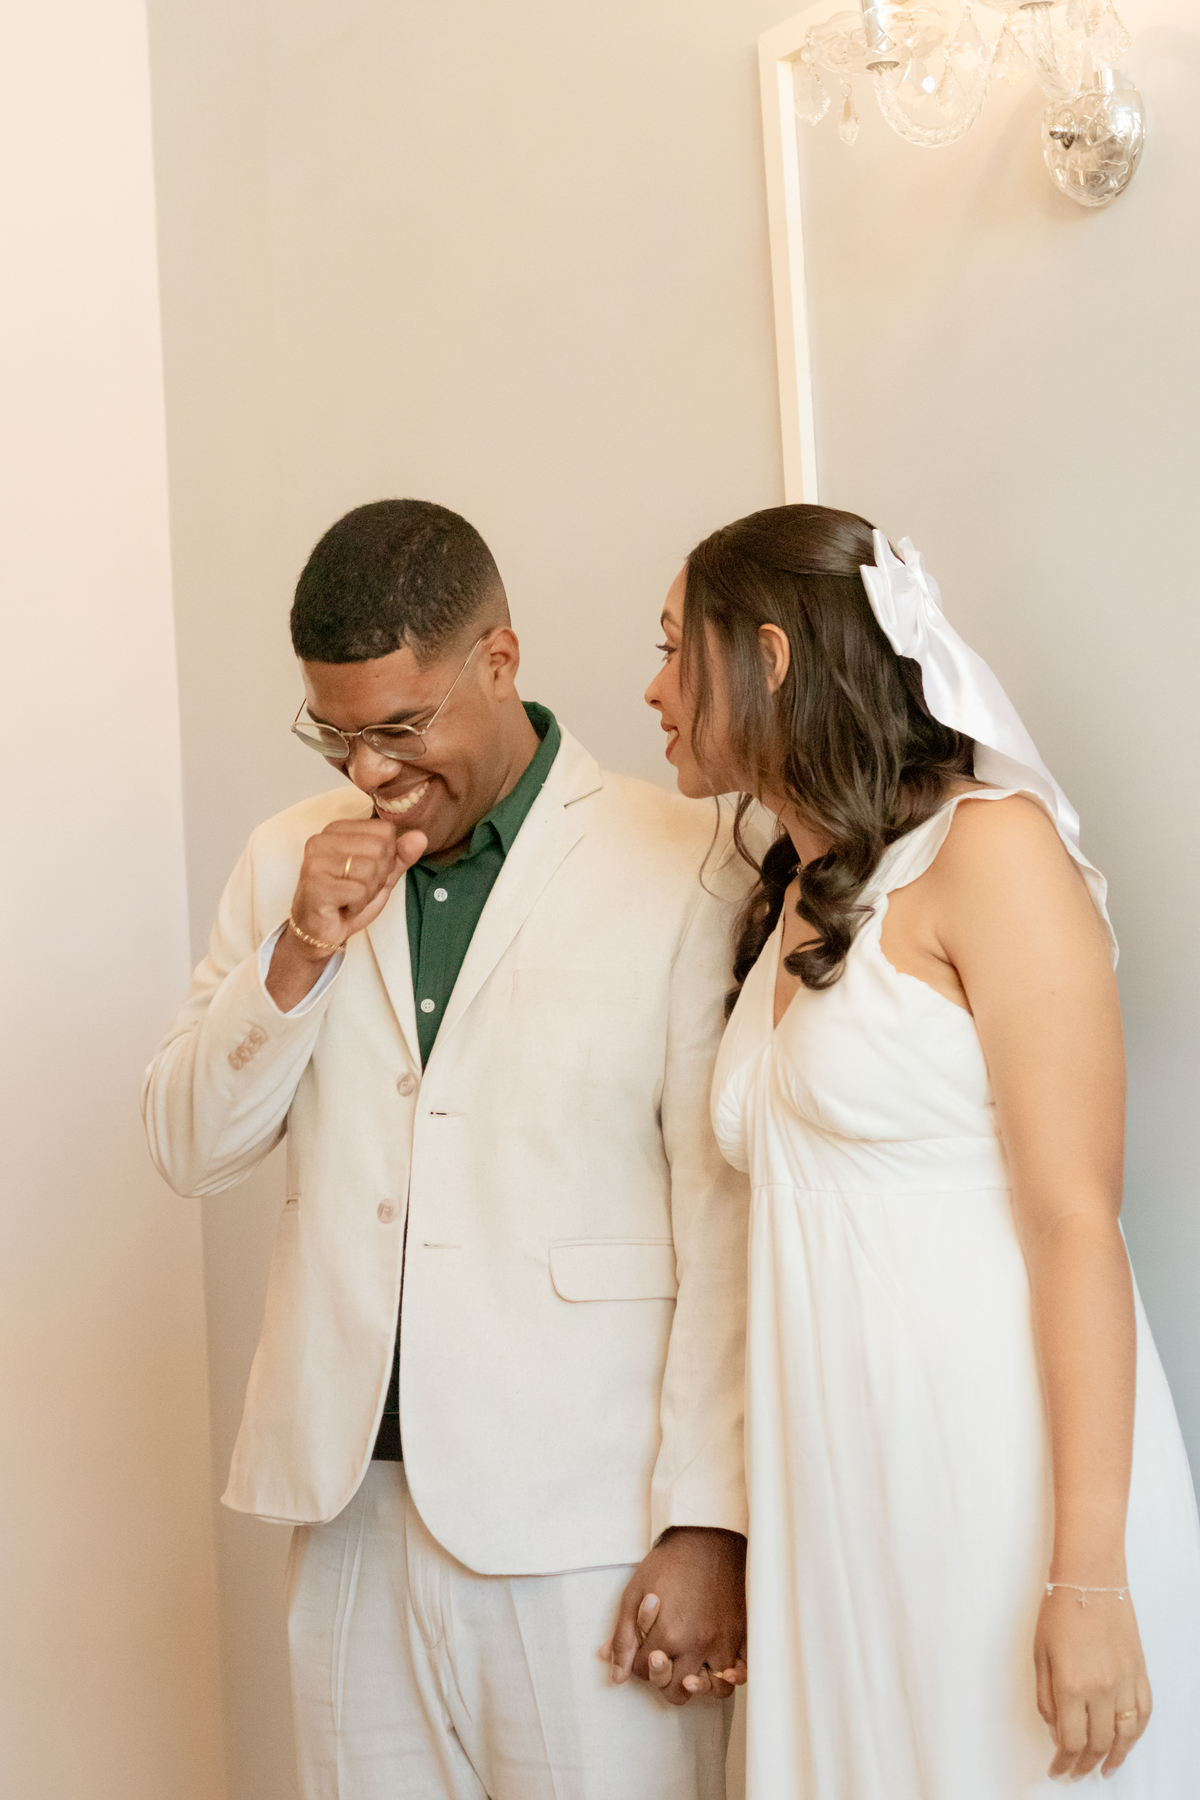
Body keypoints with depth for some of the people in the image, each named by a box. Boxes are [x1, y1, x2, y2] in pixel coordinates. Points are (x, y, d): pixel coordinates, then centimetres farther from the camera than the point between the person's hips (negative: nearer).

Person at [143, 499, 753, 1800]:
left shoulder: (681, 866, -7)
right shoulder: (291, 860, 9)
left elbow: (727, 1214, -8)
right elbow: (190, 1150, 8)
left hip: (581, 1521, -4)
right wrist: (298, 952, -7)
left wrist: (708, 1521, -10)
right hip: (353, 1497, 4)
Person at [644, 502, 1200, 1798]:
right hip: (834, 1499, 7)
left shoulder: (988, 845, -6)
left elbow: (1075, 1220, -13)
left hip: (1004, 1483, -7)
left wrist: (1087, 1577, -19)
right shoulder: (786, 907, 16)